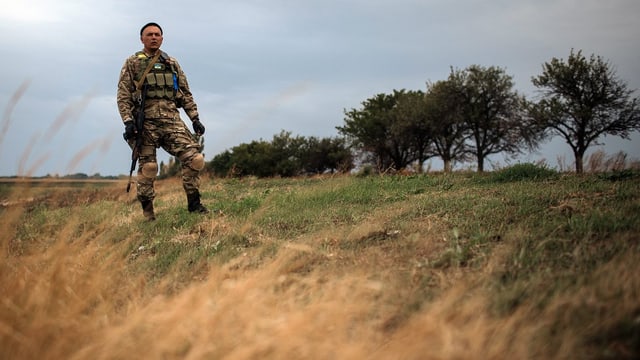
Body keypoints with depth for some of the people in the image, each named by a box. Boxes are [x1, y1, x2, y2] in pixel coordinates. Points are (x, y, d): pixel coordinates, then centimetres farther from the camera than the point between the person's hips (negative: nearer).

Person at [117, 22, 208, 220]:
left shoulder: (172, 63, 19)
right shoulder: (132, 63, 8)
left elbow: (186, 93, 18)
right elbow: (123, 95, 1)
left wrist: (195, 118, 8)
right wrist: (128, 121, -12)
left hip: (172, 120, 3)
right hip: (146, 121, -3)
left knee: (194, 158, -10)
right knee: (147, 168, -3)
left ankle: (194, 203, 3)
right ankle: (147, 213, 9)